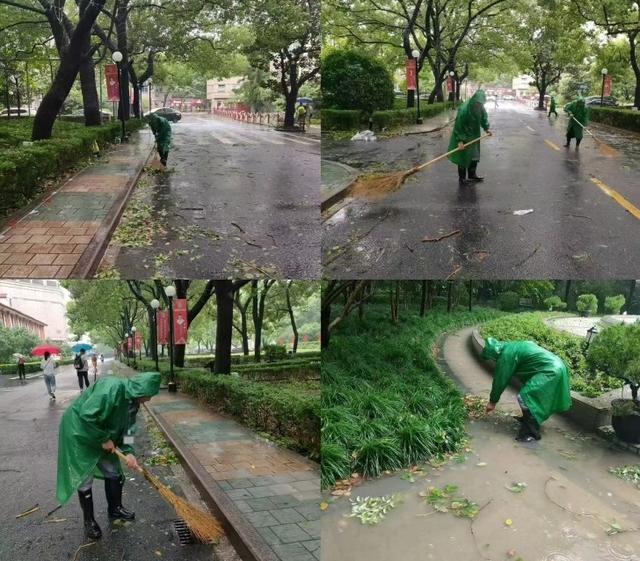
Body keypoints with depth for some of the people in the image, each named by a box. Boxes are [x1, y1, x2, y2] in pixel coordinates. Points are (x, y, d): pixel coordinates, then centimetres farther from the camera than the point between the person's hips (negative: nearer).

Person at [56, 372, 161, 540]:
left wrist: (128, 452, -11)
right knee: (84, 479, 2)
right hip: (79, 433, -9)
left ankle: (115, 509, 35)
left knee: (114, 472, 15)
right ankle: (89, 520, 19)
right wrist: (104, 439, -25)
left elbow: (128, 427, 3)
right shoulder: (112, 388, -34)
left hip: (102, 437, 9)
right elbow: (87, 415, -37)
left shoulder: (133, 400, -5)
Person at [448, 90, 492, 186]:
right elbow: (458, 127, -26)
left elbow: (484, 117, 10)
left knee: (474, 156, 15)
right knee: (463, 157, 2)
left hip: (474, 136, 6)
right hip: (464, 137, -6)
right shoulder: (463, 110, -30)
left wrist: (487, 128, 0)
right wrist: (460, 141, -28)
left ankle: (472, 176, 31)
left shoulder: (480, 108, -12)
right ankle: (462, 178, 15)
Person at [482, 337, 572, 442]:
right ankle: (528, 420, 38)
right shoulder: (512, 347, 18)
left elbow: (500, 379, -4)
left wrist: (492, 401, 6)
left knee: (524, 397, -11)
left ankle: (532, 433, -4)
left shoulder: (507, 354, -10)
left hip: (550, 372, -10)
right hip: (556, 367, 10)